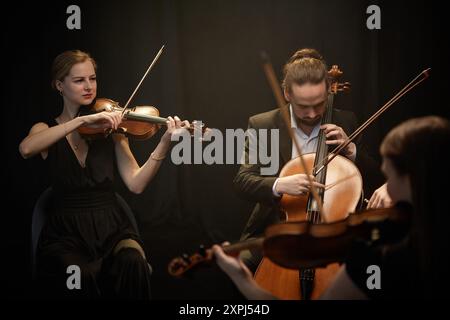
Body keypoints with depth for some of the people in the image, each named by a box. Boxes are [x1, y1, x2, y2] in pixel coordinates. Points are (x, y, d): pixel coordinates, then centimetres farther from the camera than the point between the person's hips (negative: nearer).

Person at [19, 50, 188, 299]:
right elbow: (26, 149, -21)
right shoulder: (46, 129, 6)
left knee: (132, 264, -32)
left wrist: (164, 143, -20)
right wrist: (82, 120, -26)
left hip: (111, 227, 2)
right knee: (80, 277, -34)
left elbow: (136, 184, -5)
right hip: (67, 232, -1)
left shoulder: (109, 127, 8)